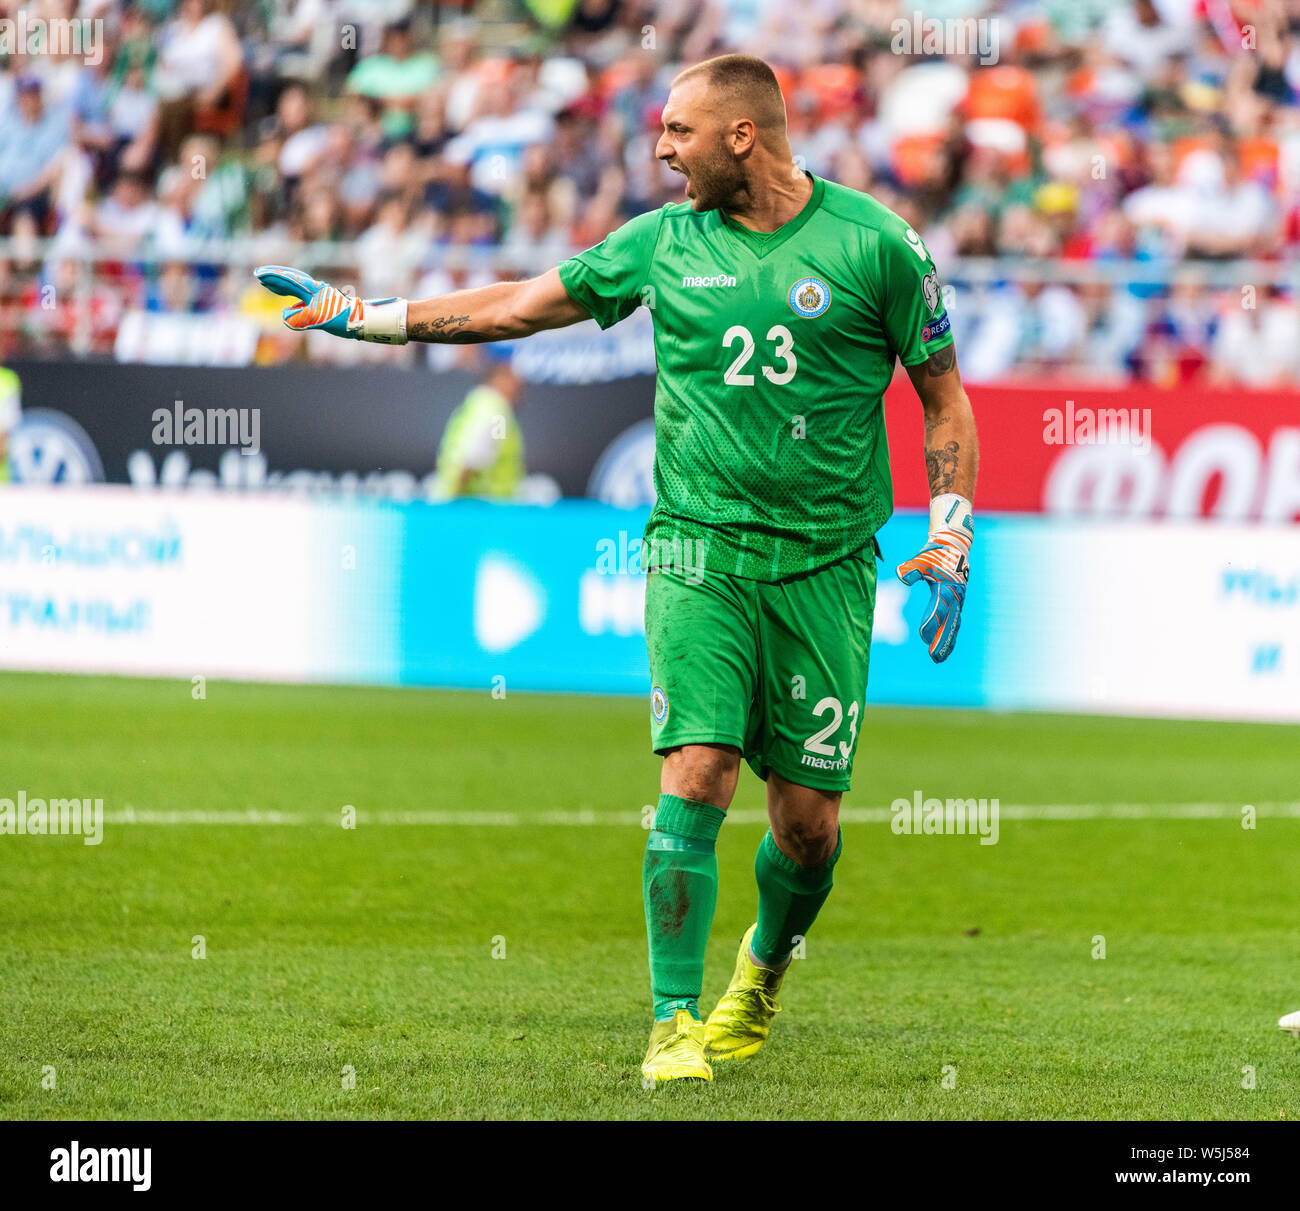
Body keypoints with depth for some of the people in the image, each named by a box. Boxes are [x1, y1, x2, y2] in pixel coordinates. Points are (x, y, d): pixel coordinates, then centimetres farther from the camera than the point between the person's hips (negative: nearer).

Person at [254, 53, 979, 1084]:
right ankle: (675, 1023, -11)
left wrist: (951, 543, -1)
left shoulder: (873, 244, -2)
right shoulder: (662, 243, 5)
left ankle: (765, 964, 34)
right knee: (696, 775, -16)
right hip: (700, 545, 1)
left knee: (809, 819, 2)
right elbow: (515, 306, 13)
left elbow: (944, 393, 6)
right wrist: (360, 315, 11)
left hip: (825, 563, -1)